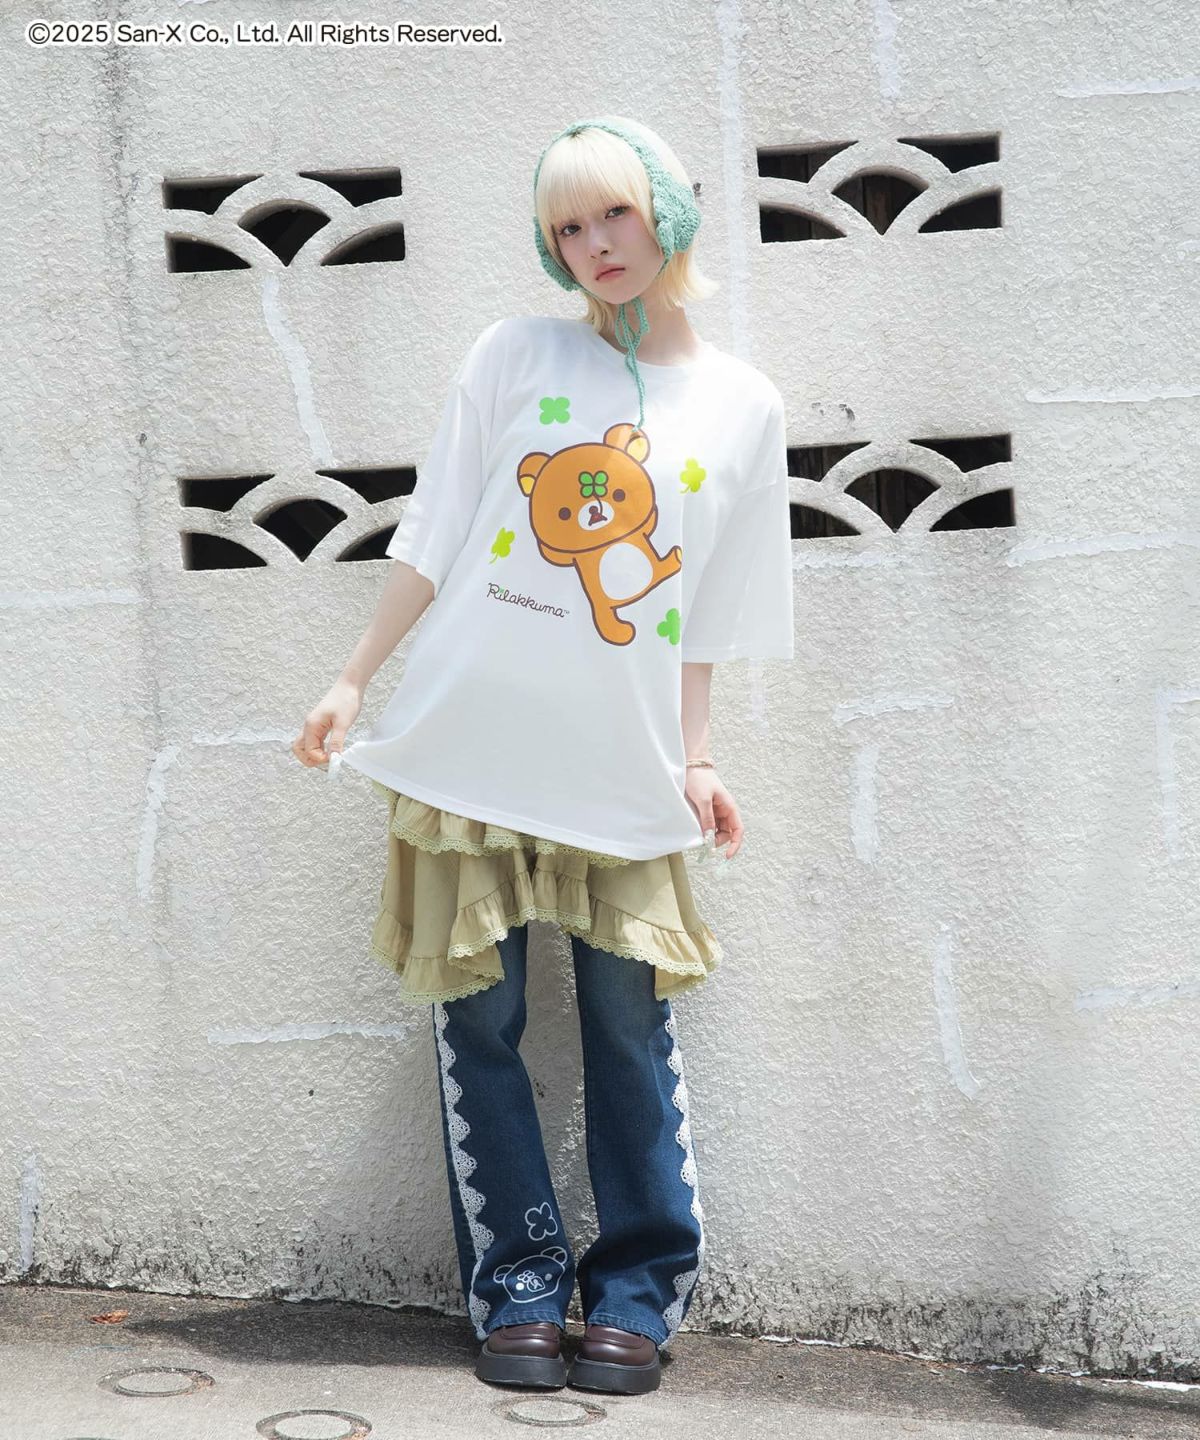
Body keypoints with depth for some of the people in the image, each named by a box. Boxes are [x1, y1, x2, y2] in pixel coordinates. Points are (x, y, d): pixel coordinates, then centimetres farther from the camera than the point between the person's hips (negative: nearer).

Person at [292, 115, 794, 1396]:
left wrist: (695, 761, 3)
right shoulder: (515, 357, 4)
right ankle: (519, 1291, 15)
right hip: (472, 744, 0)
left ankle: (636, 1294, 15)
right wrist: (356, 679, 3)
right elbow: (435, 538, 5)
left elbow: (702, 615, 9)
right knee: (480, 1023, 3)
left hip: (621, 766, 0)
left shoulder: (742, 407, 5)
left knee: (631, 1027, 2)